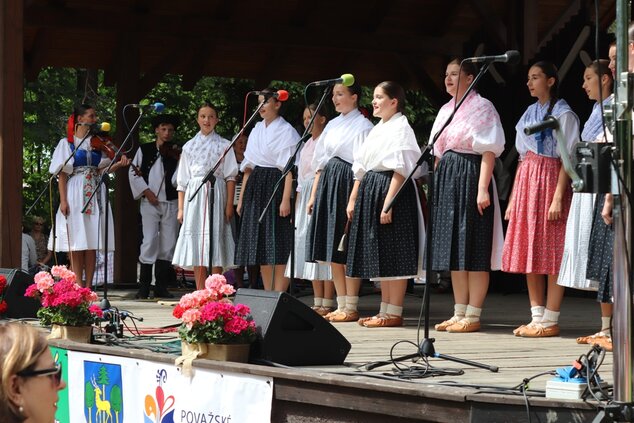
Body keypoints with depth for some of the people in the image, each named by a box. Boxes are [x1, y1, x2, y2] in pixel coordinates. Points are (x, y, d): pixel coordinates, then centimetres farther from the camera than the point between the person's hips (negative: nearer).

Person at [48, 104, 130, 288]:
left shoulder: (97, 142, 13)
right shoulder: (67, 143, 3)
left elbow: (102, 169, 7)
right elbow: (62, 174, -1)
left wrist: (119, 164, -12)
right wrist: (63, 200, -10)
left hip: (95, 194, 4)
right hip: (75, 194, -4)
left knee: (92, 242, 1)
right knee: (76, 241, -5)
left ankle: (88, 285, 3)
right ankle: (78, 285, -3)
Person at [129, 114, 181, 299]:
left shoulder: (176, 152, 9)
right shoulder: (144, 150, 8)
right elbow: (133, 173, 5)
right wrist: (146, 191, -6)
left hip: (171, 202, 2)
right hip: (150, 203, -2)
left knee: (168, 245, 2)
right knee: (150, 242, -10)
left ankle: (161, 287, 9)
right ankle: (144, 286, -3)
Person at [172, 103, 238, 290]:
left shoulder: (224, 145, 8)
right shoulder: (189, 146, 14)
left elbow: (230, 177, 2)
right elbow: (182, 180, 14)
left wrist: (229, 204, -8)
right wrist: (181, 208, 6)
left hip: (215, 194, -2)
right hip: (194, 195, 3)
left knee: (215, 241, -8)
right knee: (196, 244, -1)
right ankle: (200, 293, 3)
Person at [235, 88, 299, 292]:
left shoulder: (287, 132, -6)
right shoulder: (257, 130, 16)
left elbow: (290, 169, -13)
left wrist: (286, 199, -21)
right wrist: (242, 197, 13)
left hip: (276, 185, -8)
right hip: (256, 188, 8)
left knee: (279, 246, -8)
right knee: (260, 244, 8)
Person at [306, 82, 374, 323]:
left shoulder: (362, 126, -7)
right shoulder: (332, 125, 16)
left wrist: (353, 200, -20)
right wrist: (314, 195, 13)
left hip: (347, 184, -8)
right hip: (328, 184, 8)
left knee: (347, 249, -6)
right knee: (333, 250, 7)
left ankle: (351, 307, 0)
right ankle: (341, 306, 13)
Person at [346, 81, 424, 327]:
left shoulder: (400, 128, -8)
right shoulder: (376, 130, 19)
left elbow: (399, 170, -16)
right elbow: (361, 168, 20)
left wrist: (388, 203, -22)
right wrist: (353, 199, 15)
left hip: (390, 189, -9)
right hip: (370, 191, 9)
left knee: (393, 255, -7)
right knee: (379, 256, 10)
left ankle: (394, 313, -4)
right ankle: (385, 311, 15)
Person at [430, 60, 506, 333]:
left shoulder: (481, 107, -5)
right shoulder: (446, 110, 18)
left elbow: (489, 151, -12)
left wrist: (483, 188, -20)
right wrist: (437, 184, 15)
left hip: (470, 176, -8)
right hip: (447, 178, 8)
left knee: (474, 249, -6)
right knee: (453, 249, 8)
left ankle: (473, 316, -3)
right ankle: (459, 313, 13)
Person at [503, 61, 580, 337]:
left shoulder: (563, 114, -5)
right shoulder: (530, 113, 16)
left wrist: (558, 197, -19)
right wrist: (513, 198, 13)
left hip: (550, 180, -8)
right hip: (527, 181, 8)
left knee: (551, 252, -6)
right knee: (528, 252, 6)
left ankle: (550, 321, -4)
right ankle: (537, 317, 11)